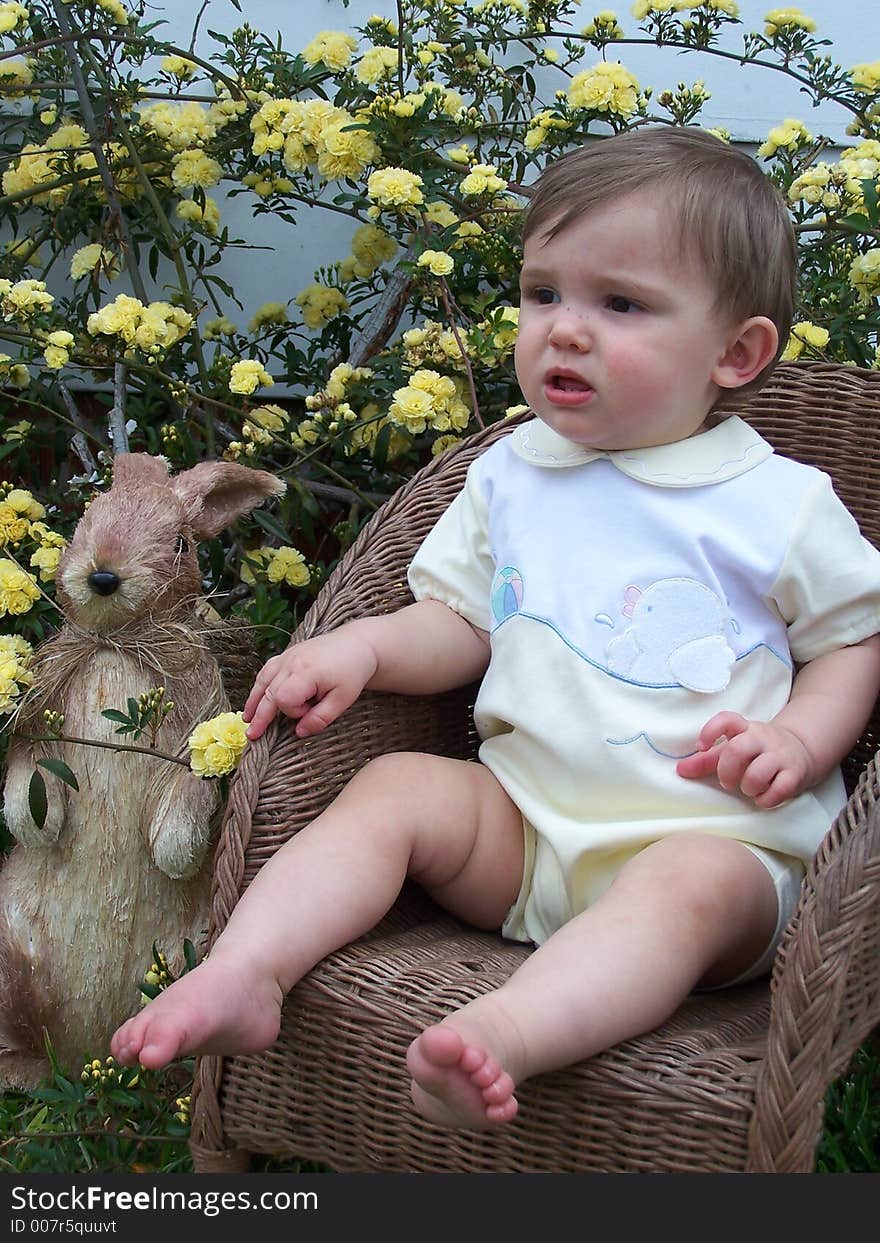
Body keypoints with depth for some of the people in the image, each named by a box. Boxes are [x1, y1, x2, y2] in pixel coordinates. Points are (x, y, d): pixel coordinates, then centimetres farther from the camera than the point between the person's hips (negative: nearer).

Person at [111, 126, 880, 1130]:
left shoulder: (781, 502, 1)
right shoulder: (511, 473, 11)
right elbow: (460, 624, 14)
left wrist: (800, 737, -12)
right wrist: (362, 645, -5)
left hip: (714, 835, -3)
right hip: (523, 815, 4)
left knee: (689, 888, -35)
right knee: (394, 786, -18)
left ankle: (499, 1036, -54)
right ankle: (242, 975, -26)